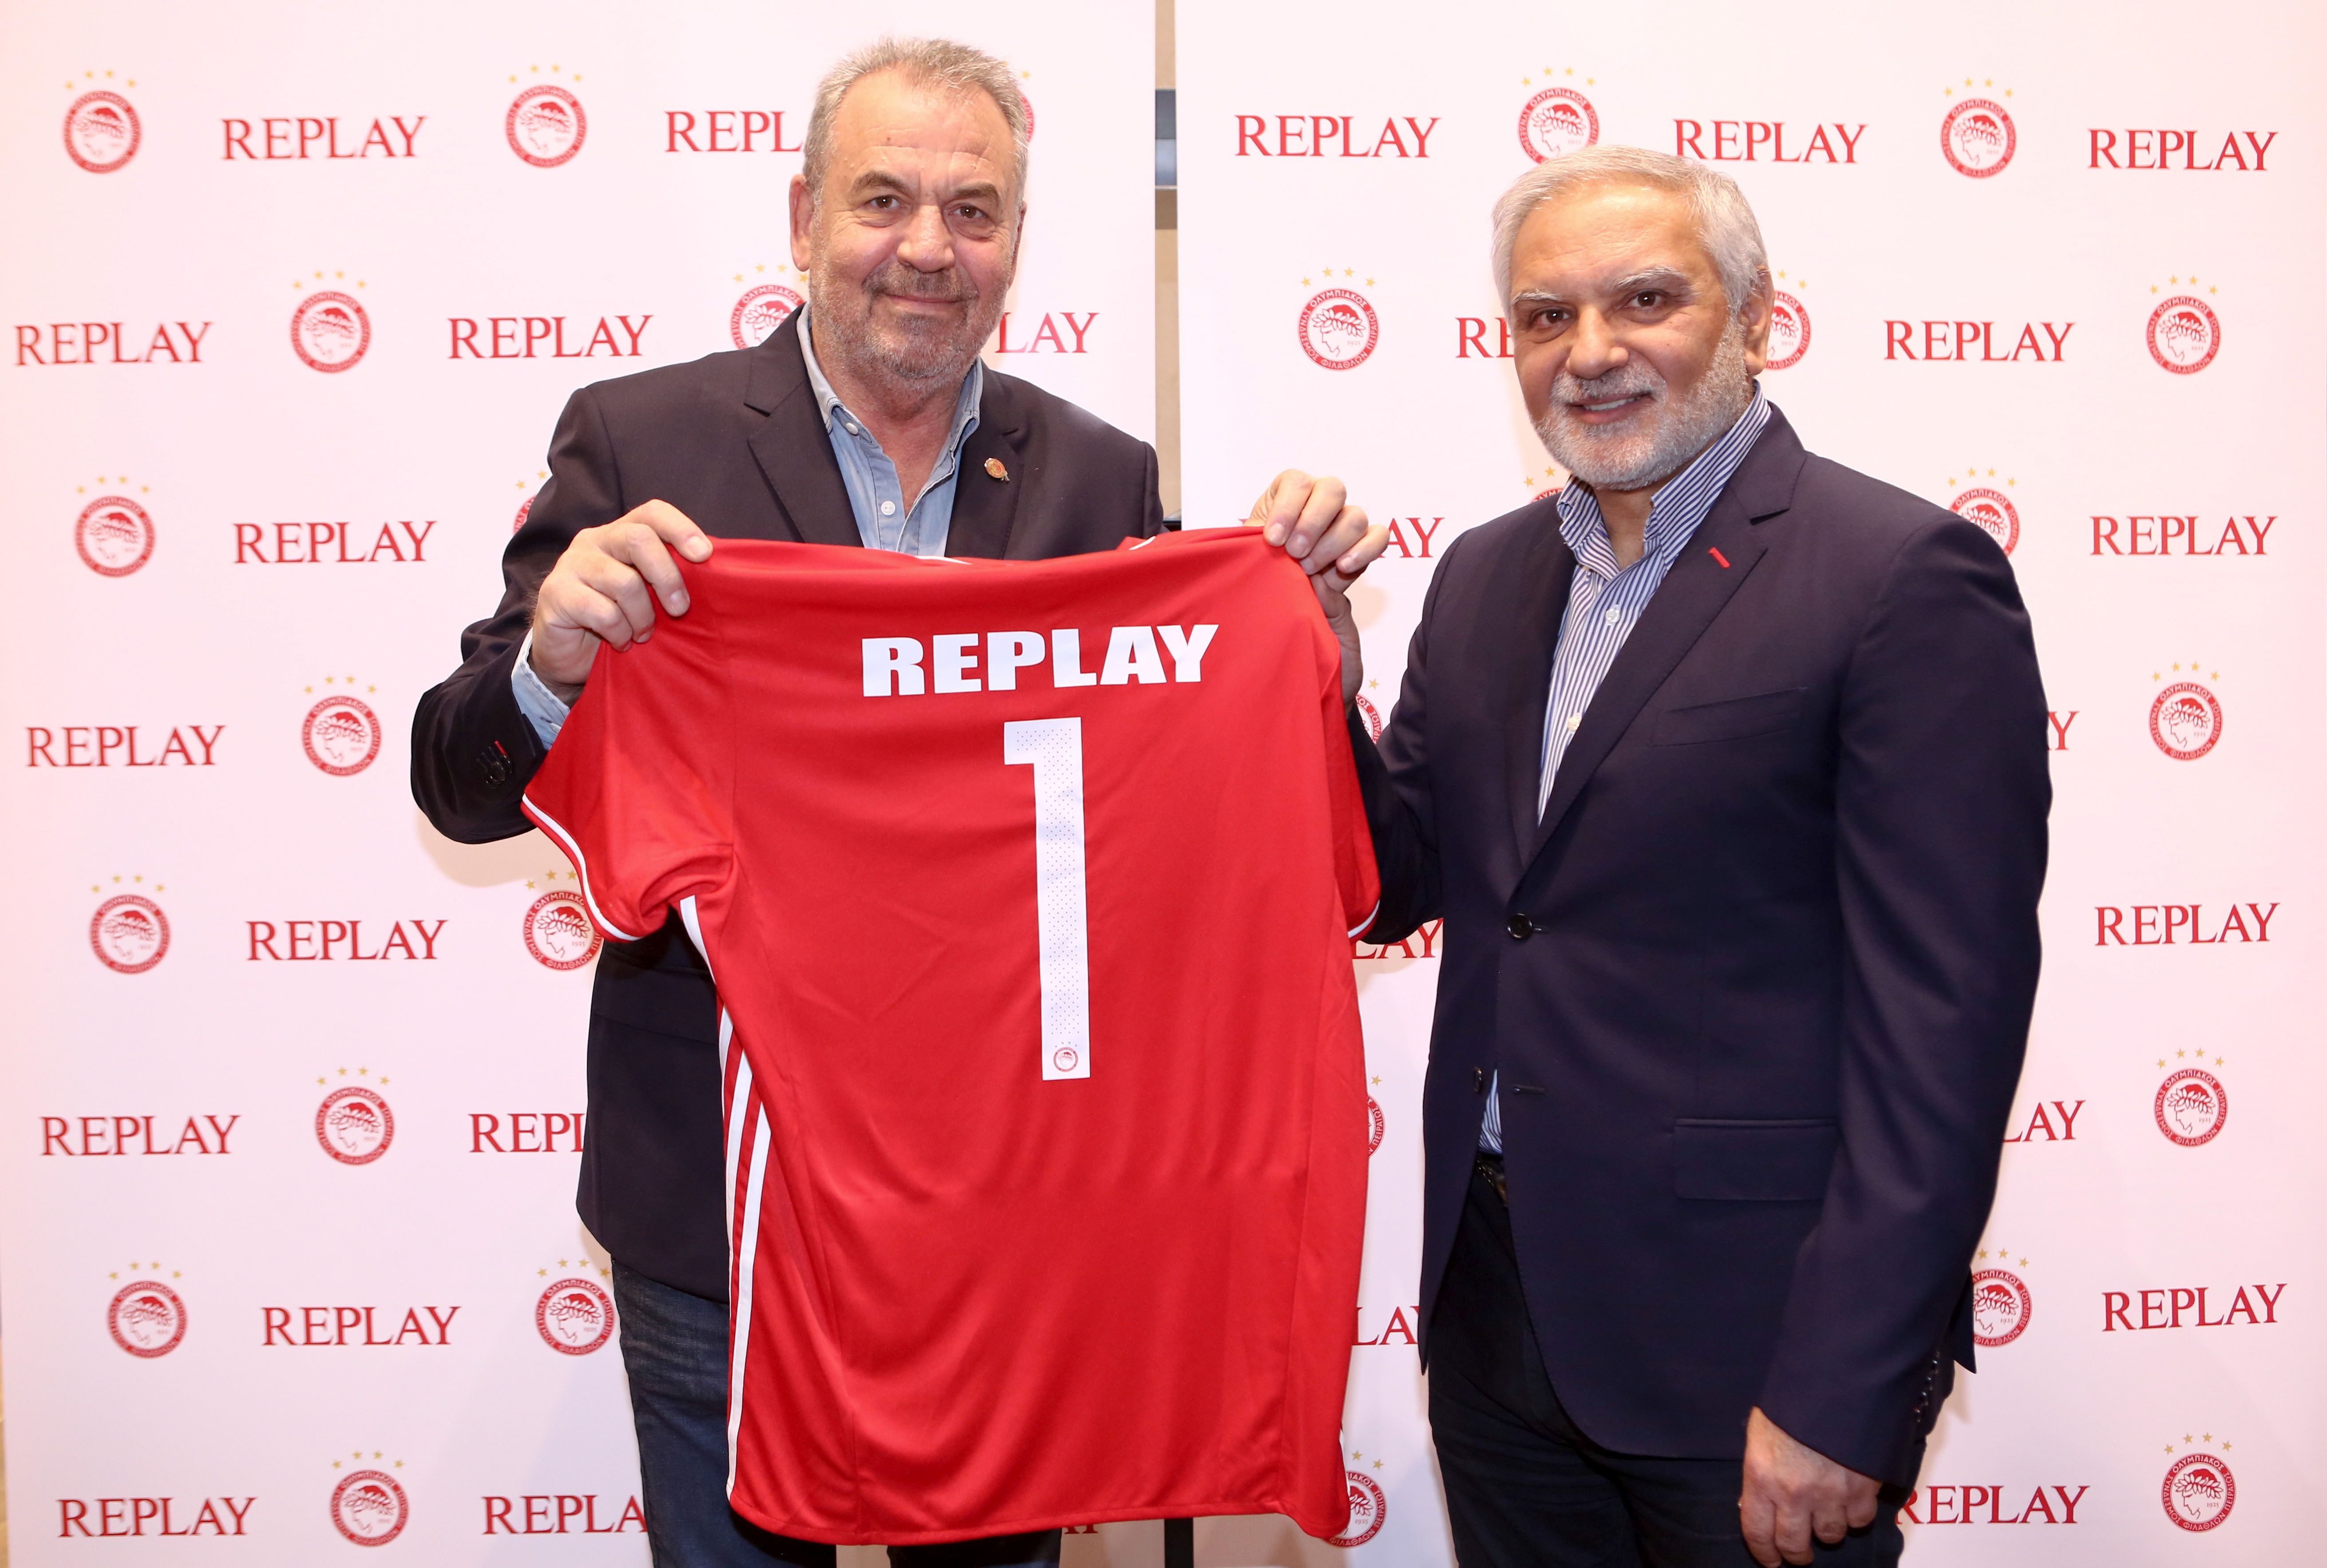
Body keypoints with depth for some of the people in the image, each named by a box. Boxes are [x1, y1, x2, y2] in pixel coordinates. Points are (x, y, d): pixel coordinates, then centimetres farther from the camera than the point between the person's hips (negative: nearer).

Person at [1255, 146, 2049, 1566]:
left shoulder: (1905, 575, -13)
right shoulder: (1486, 575, 8)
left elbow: (1944, 1012, -16)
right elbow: (1396, 889, 11)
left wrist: (1839, 1397, -17)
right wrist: (1313, 676, -6)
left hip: (1744, 1334, -6)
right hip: (1498, 1304, 6)